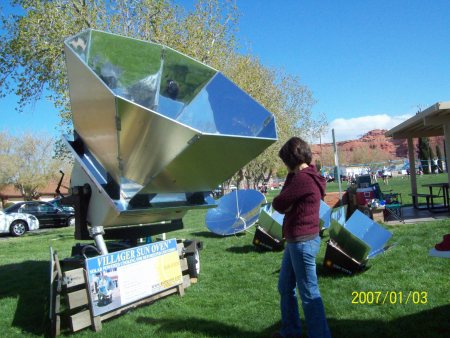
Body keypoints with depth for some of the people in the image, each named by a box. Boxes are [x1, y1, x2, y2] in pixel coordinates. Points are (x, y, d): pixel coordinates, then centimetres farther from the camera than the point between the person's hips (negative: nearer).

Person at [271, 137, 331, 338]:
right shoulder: (303, 176, 12)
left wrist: (285, 206, 4)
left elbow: (278, 204, -17)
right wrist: (290, 175, -4)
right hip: (295, 241, 11)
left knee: (309, 294, -1)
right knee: (285, 288, 20)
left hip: (303, 242, -11)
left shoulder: (303, 178, -20)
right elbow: (286, 203, 9)